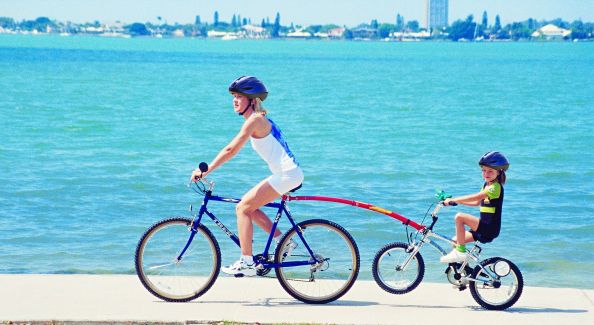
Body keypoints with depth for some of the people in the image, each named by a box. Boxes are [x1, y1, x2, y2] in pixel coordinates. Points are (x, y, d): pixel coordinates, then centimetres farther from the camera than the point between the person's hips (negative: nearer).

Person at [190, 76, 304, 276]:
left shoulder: (254, 120, -13)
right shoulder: (258, 118, 17)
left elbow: (231, 150, -19)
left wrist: (206, 171, -18)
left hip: (286, 175, -10)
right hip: (289, 173, 10)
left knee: (243, 208, -7)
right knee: (249, 207, 14)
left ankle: (247, 263, -6)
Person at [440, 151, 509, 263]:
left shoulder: (496, 187, -16)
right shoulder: (486, 185, 15)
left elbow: (475, 197, -24)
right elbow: (476, 202, 23)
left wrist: (453, 200, -21)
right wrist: (456, 201, 13)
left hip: (489, 228, -10)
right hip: (484, 227, 10)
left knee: (459, 217, -22)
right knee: (456, 240, 9)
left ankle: (460, 251, -15)